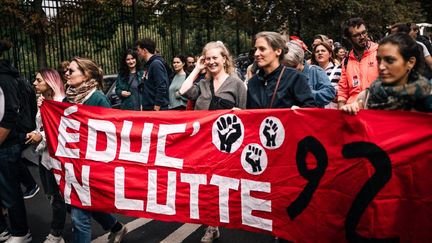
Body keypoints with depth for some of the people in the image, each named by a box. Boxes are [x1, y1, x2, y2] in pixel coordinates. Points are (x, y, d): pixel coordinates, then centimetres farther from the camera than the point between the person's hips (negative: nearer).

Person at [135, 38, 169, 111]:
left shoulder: (156, 64, -14)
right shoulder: (148, 64, 15)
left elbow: (162, 87, -21)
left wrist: (157, 107, -21)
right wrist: (143, 105, 18)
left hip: (157, 108, -9)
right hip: (147, 108, 9)